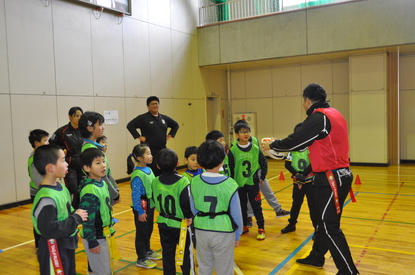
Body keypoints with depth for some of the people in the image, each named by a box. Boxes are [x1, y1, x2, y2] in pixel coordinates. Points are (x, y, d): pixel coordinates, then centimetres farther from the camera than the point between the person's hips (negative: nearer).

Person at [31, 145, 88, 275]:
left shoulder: (61, 187, 2)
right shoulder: (46, 198, -27)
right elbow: (48, 230, -31)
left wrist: (76, 214, -6)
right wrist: (76, 218, -23)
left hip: (67, 246, 9)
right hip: (53, 250, -9)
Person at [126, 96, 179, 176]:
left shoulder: (164, 118, 11)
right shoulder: (143, 118, -5)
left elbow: (175, 125, 24)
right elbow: (130, 125, -11)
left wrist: (170, 135, 13)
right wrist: (139, 137, -13)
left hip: (162, 150, 5)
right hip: (149, 151, -5)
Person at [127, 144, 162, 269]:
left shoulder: (149, 170, 0)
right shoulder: (137, 175, -25)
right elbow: (135, 196, -23)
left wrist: (154, 203, 13)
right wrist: (140, 212, -19)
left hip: (150, 206, 8)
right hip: (142, 208, -8)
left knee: (149, 230, 22)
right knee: (142, 232, 7)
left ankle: (147, 251, 42)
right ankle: (141, 259, 22)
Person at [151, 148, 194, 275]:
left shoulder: (155, 182, -5)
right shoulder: (182, 181, -21)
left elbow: (155, 201, 6)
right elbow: (186, 202, -21)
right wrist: (189, 216, -4)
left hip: (163, 223, 4)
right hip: (181, 223, -4)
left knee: (167, 253, 16)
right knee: (186, 253, 14)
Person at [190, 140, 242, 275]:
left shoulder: (194, 182, -8)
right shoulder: (230, 184, -17)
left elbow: (193, 209, 3)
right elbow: (236, 213, -8)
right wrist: (237, 234, 7)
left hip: (201, 231, 3)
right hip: (223, 232, -3)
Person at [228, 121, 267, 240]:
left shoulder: (255, 149, -4)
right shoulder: (233, 151, -7)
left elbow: (264, 163, 7)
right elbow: (229, 168, -2)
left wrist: (262, 177, 6)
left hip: (253, 183, 0)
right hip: (239, 183, 0)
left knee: (256, 206, 4)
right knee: (242, 206, 13)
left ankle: (261, 229, 17)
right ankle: (244, 226, 30)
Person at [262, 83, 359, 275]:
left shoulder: (319, 117, -16)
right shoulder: (332, 113, 13)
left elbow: (295, 141, -13)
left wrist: (272, 145, 4)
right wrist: (280, 146, 22)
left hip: (331, 178, -10)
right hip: (337, 175, 10)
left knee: (330, 227, -1)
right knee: (322, 220, 20)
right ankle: (316, 257, 34)